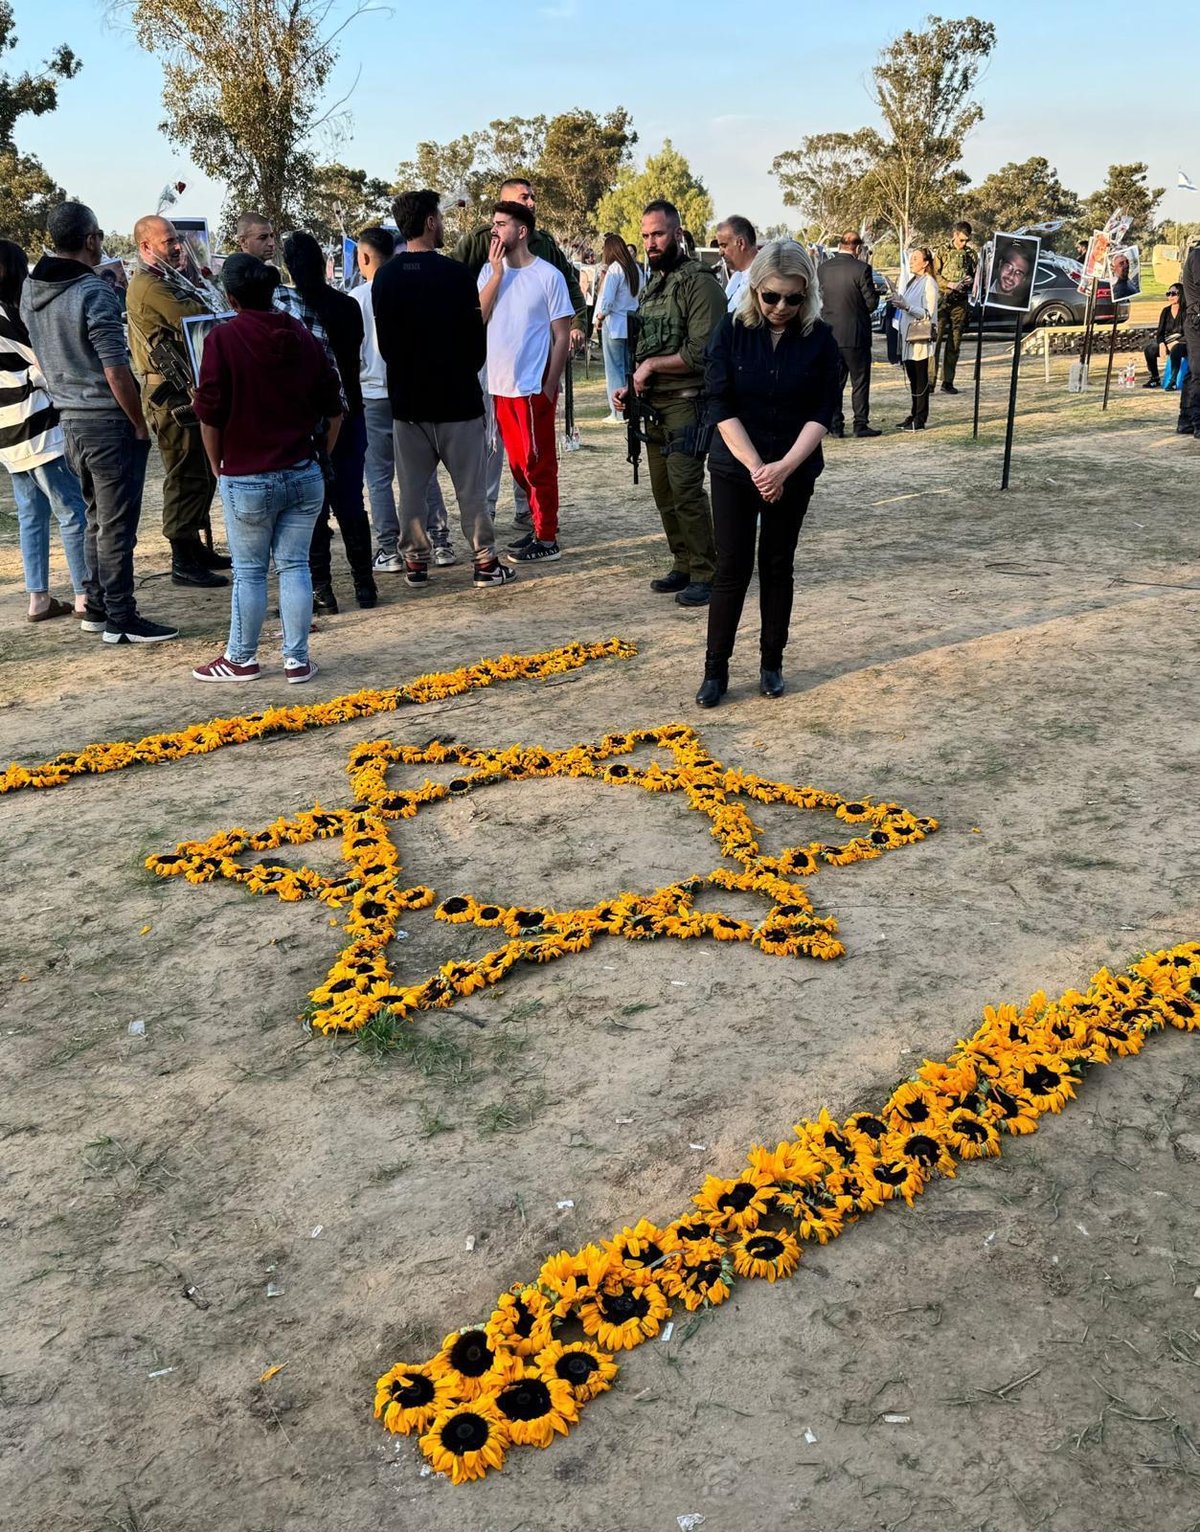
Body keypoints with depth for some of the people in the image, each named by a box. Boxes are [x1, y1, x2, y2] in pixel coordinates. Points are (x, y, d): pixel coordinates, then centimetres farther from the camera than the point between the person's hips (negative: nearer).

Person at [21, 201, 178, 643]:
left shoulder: (31, 290, 8)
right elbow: (116, 372, -19)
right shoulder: (95, 293, -17)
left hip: (70, 420, 8)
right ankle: (120, 620, 5)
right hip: (109, 423, -8)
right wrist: (140, 425, -10)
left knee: (97, 518, 18)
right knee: (117, 525, -1)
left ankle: (97, 607, 25)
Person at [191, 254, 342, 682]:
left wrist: (217, 465, 5)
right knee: (294, 566, 8)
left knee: (249, 571, 7)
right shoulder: (303, 337, 4)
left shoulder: (224, 339, -9)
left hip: (247, 479, -4)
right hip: (304, 475, 4)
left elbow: (211, 414, -9)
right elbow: (333, 408, 8)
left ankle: (241, 659, 19)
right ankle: (297, 659, 11)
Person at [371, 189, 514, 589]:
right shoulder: (455, 274, -12)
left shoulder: (384, 278, 2)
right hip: (456, 396, -4)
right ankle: (485, 562, 6)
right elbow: (475, 338, -7)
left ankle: (415, 562, 13)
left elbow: (385, 343, 8)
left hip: (406, 399, 4)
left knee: (411, 487, 10)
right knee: (470, 485, 3)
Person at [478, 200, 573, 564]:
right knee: (519, 464, 13)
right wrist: (497, 273, -10)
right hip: (500, 384, 6)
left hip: (534, 386, -6)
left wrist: (550, 386, -12)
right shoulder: (489, 271, 8)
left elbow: (562, 337, -6)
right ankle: (540, 526, 25)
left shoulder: (548, 276, -7)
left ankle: (547, 540, 5)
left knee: (538, 464, -1)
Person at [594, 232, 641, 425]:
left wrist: (599, 318, -1)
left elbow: (607, 300, -14)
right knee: (630, 367, 12)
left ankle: (618, 413, 0)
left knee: (614, 369, -1)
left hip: (614, 323, -6)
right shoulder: (636, 269, 10)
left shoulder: (614, 269, -11)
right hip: (632, 323, 7)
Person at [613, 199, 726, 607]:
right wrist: (630, 387, 11)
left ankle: (706, 573, -6)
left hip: (687, 402, -8)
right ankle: (683, 565, 19)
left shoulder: (699, 282, -9)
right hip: (653, 404, 8)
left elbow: (701, 351, -18)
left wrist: (652, 366, -10)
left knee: (685, 488, -14)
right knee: (664, 491, 9)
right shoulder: (651, 284, 18)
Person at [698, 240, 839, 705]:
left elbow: (822, 413, -6)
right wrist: (755, 466, -18)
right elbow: (720, 405, -10)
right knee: (732, 567, -1)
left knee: (777, 565, 9)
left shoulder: (820, 340, -5)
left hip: (794, 471, 1)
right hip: (735, 468, -1)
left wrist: (784, 467, -18)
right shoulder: (732, 331, -6)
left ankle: (771, 663, 21)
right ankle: (715, 668, 9)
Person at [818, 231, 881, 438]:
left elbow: (821, 298, 9)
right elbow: (871, 303, -9)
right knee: (860, 382, 5)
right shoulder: (861, 269, -12)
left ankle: (835, 425, 10)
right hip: (855, 334, -4)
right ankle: (861, 424, 6)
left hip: (830, 334, 4)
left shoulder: (823, 268, 0)